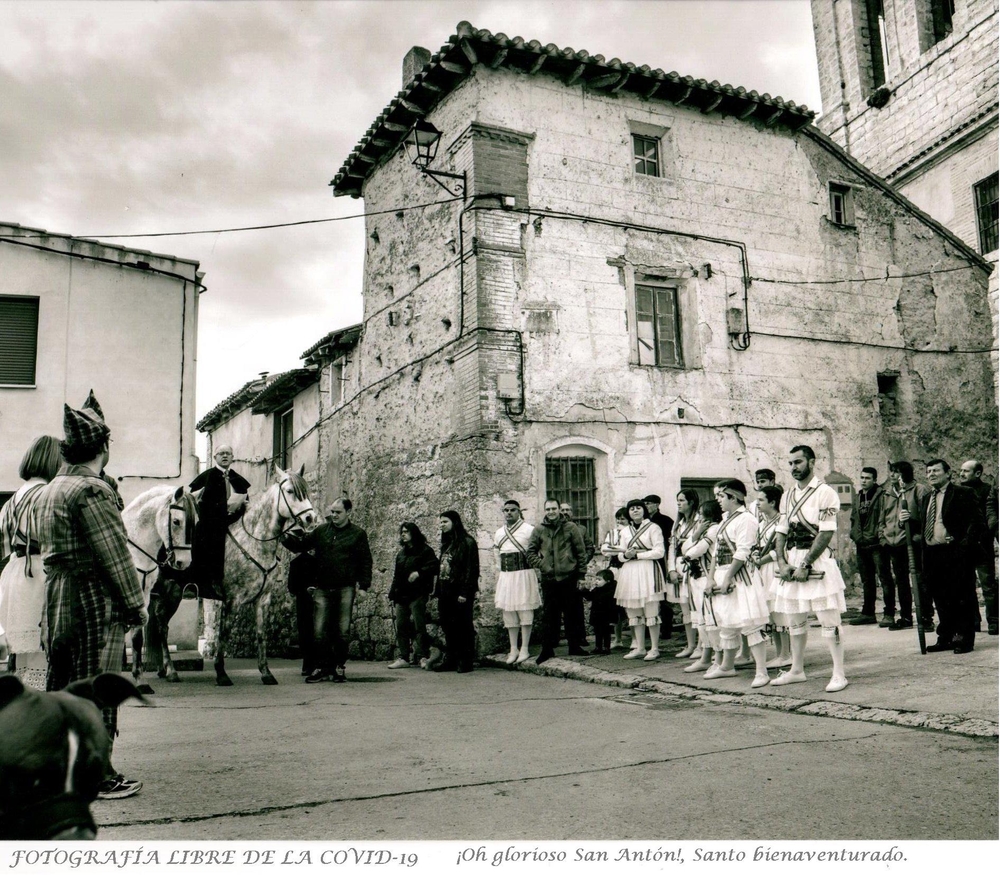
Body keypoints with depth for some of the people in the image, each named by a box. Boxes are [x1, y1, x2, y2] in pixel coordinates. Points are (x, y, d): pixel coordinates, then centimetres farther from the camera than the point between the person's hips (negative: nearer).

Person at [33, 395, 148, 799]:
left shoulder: (47, 491, 12)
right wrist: (136, 604, -10)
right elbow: (115, 554, -17)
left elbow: (49, 550, 16)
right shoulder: (92, 490, -16)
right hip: (95, 603, -9)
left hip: (56, 601, 9)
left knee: (59, 686, 16)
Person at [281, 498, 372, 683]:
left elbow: (366, 562, 3)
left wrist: (363, 585, -6)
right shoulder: (321, 530, 9)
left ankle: (339, 667, 14)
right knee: (319, 631, 0)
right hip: (322, 588, 2)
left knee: (342, 630, 3)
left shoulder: (358, 534, 3)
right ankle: (320, 667, 9)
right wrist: (287, 537, -11)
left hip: (345, 589, -2)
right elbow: (300, 545, 9)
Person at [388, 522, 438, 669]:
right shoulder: (401, 553, 22)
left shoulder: (424, 550, 1)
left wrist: (419, 572, -22)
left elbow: (434, 566, -11)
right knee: (401, 626, 4)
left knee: (419, 626, -7)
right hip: (401, 595, 7)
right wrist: (393, 595, 17)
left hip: (417, 595, -7)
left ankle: (421, 656, -3)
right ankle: (402, 657, 7)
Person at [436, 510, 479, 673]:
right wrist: (439, 591, 11)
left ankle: (466, 661, 4)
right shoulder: (446, 543, 17)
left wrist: (464, 593, -18)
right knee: (448, 628, 9)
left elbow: (471, 569, -13)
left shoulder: (467, 542, -7)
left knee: (463, 627, -1)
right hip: (445, 592, 8)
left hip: (460, 592, -8)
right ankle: (450, 660, 16)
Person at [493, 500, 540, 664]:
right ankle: (513, 649, 14)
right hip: (505, 576, 5)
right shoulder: (499, 533, 12)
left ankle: (524, 649, 5)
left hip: (524, 575, -5)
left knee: (525, 611, -2)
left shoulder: (528, 530, -5)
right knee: (509, 612, 7)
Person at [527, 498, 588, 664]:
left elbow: (581, 552, 2)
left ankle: (574, 645, 18)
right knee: (549, 615, 5)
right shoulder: (538, 530, 4)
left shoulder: (571, 528, 0)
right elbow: (531, 552, 8)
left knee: (572, 613, 7)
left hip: (569, 577, -1)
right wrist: (541, 565, -5)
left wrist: (581, 574, 0)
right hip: (548, 579, 1)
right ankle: (547, 648, 11)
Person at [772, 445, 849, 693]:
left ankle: (839, 674, 3)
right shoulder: (787, 496, 14)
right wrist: (782, 562, -2)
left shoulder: (825, 493, -7)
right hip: (791, 564, 7)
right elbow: (781, 532, 13)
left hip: (817, 562, -7)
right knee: (795, 619, 12)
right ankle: (797, 670, 23)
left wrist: (805, 565, -17)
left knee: (828, 619, -3)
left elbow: (826, 534, -14)